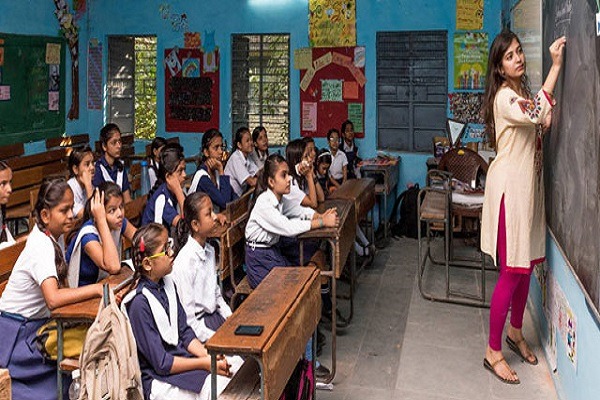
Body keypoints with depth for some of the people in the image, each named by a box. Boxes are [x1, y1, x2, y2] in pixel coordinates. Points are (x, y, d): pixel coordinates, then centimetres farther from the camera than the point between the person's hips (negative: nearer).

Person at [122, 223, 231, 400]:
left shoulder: (168, 284, 4)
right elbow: (161, 363, -18)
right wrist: (205, 363, -17)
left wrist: (208, 355, -8)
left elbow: (184, 332, 8)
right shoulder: (140, 304, -20)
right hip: (159, 379, -7)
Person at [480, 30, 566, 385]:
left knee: (526, 265, 16)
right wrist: (556, 66, -30)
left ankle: (516, 332, 35)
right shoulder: (504, 97, -15)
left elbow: (542, 125, 20)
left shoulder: (523, 92, 14)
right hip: (510, 188, -9)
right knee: (512, 272, -6)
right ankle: (493, 352, 6)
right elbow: (536, 113, -34)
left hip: (530, 186, 9)